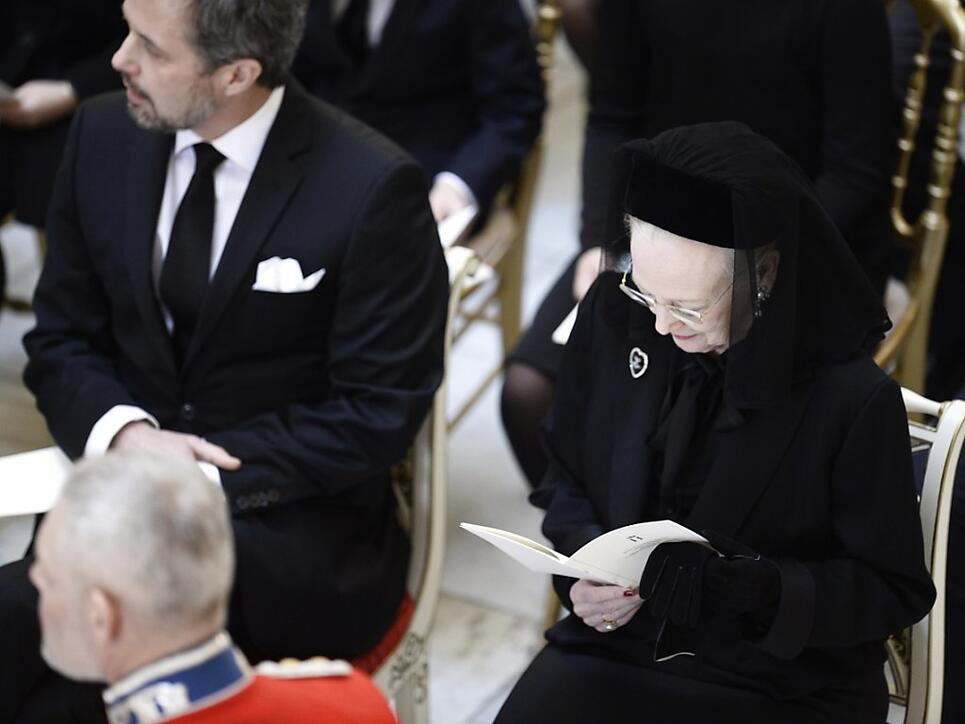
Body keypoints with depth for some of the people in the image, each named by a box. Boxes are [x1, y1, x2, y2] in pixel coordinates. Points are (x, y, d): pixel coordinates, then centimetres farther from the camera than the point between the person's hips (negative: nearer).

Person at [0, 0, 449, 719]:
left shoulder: (374, 187, -13)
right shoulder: (105, 135, 3)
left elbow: (379, 413, -10)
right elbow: (59, 339, 10)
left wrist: (204, 473, -18)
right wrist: (124, 432, -12)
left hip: (294, 522, -4)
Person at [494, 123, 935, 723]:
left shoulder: (854, 398, -17)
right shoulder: (612, 316, -5)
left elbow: (896, 589, -8)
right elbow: (565, 478, 10)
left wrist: (760, 590, -25)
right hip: (616, 643, 4)